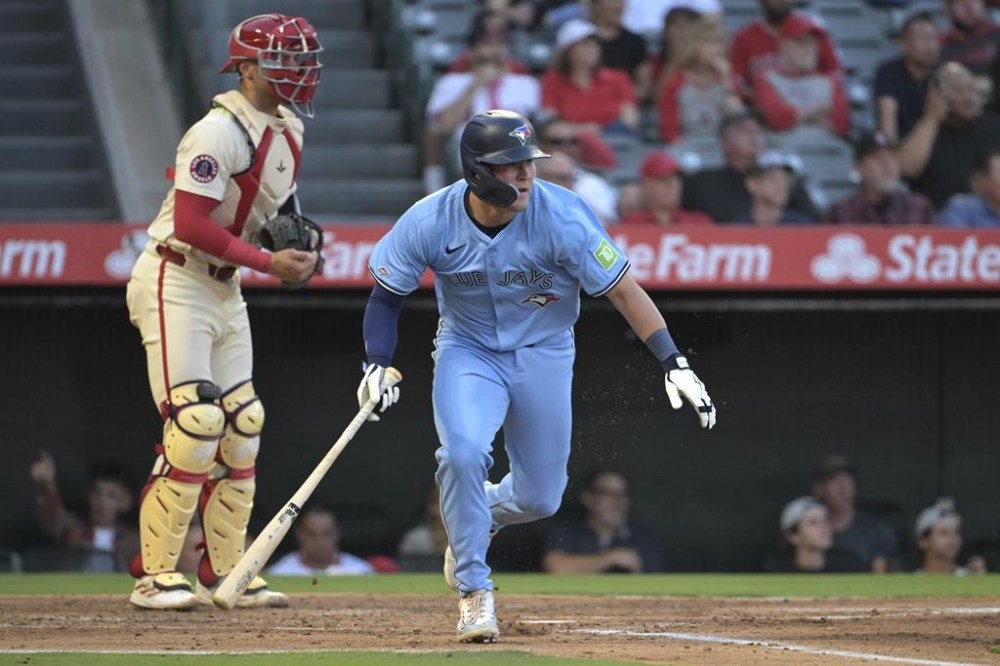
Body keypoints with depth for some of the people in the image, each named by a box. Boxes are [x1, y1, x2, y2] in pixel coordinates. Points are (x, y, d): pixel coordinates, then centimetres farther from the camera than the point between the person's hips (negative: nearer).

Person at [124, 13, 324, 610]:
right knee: (194, 425, -14)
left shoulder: (288, 130, 8)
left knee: (241, 426, 7)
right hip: (175, 284, -9)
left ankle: (226, 571, 14)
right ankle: (156, 574, -8)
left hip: (225, 286, 9)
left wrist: (297, 245, 1)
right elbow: (189, 222, -26)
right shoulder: (221, 131, -20)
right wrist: (268, 262, -25)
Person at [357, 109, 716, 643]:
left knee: (540, 498, 5)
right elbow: (387, 296, -5)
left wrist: (673, 362, -27)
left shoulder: (561, 216, -25)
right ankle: (473, 591, -11)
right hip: (467, 352, -1)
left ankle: (478, 514, 43)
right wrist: (377, 364, -20)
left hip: (543, 354, 1)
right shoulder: (430, 222, -20)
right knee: (462, 453, -28)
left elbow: (623, 290, -20)